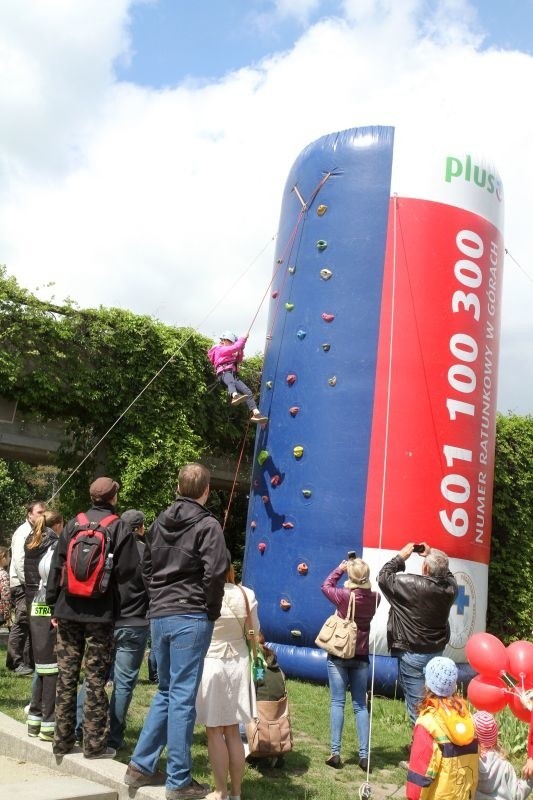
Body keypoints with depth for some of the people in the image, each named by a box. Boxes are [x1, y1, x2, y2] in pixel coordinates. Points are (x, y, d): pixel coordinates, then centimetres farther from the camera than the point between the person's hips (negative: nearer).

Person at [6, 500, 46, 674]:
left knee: (32, 624, 10)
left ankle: (29, 661, 17)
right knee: (22, 624, -6)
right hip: (22, 585, -8)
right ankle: (16, 662, 2)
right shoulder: (23, 532, -10)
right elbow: (19, 561, -18)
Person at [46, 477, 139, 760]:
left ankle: (62, 741, 19)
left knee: (66, 676, 11)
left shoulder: (72, 525, 4)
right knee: (95, 678, 4)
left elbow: (56, 566, 4)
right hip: (100, 612, -3)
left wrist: (53, 602, 11)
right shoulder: (119, 528, -5)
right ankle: (94, 744, 10)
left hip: (68, 610, 3)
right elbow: (126, 571, -11)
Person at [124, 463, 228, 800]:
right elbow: (215, 573, -17)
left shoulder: (159, 523, 11)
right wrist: (213, 610, -4)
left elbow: (147, 567, 16)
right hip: (191, 618, -6)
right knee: (183, 697, -1)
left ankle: (141, 766, 21)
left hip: (159, 616, 7)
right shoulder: (207, 525, -9)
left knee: (166, 692, 20)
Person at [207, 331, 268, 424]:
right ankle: (235, 396, -77)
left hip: (233, 375, 9)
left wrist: (241, 349, 21)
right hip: (224, 373, -8)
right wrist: (243, 338, 11)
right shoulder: (220, 349, 10)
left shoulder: (229, 354, 37)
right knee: (230, 382, -43)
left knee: (247, 391, -10)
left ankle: (256, 413, -22)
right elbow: (235, 347, -2)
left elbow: (238, 360, 33)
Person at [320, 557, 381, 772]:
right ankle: (364, 755, 10)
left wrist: (340, 568, 10)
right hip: (361, 657, 3)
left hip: (338, 655, -3)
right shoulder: (374, 598, -8)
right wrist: (359, 569, 6)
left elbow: (325, 586, 2)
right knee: (360, 705, 10)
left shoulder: (344, 596, -16)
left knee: (337, 702, 4)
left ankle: (335, 753, 3)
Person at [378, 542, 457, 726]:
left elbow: (383, 577, -10)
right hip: (437, 652, 6)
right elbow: (446, 573, 15)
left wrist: (401, 556, -3)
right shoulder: (450, 587, -10)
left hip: (413, 654, -6)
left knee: (416, 703, 3)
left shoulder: (412, 584, -24)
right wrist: (433, 555, 8)